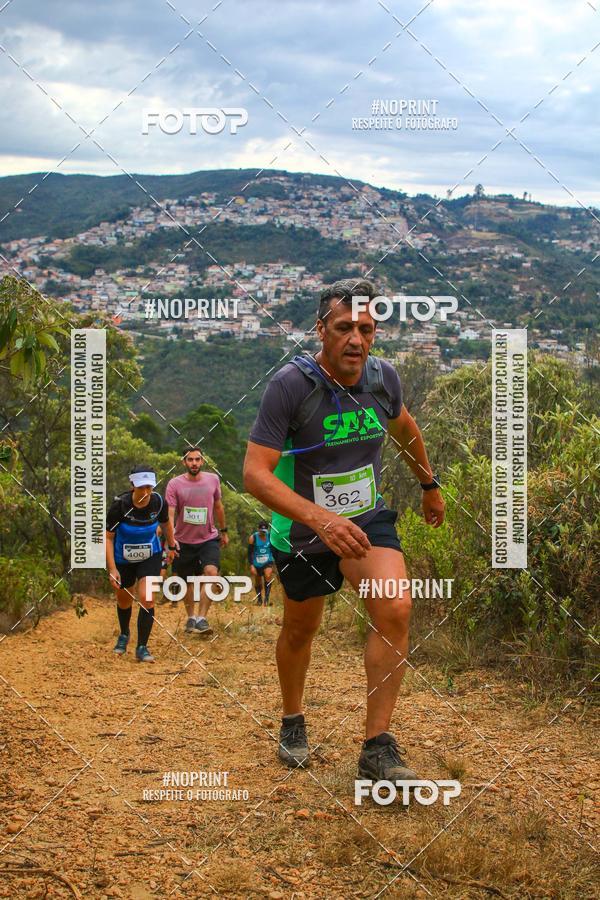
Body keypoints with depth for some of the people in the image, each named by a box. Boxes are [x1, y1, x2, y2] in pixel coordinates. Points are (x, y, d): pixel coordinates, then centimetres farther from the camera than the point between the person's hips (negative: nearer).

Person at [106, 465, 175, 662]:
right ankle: (123, 635, 48)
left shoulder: (158, 502, -18)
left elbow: (165, 523, 6)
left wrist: (171, 546, 17)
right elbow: (108, 537, -19)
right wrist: (112, 569, -24)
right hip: (123, 558, 0)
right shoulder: (119, 505, -26)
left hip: (150, 557, 1)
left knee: (147, 599, -16)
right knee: (124, 600, 17)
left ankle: (142, 648, -5)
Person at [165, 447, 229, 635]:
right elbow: (170, 514, -14)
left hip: (209, 538, 0)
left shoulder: (213, 479, 0)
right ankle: (191, 617, 33)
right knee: (187, 581, 11)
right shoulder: (174, 484, -9)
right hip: (184, 541, 0)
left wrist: (223, 531, 22)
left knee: (211, 572, -22)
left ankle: (202, 619, -19)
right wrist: (171, 539, -28)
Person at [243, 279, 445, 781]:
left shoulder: (383, 376, -9)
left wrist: (430, 485, 28)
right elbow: (256, 473, -30)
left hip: (367, 519, 3)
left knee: (395, 610, -21)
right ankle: (293, 722, 45)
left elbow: (403, 426, 16)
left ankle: (378, 748, -12)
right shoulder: (290, 385, -24)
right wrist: (320, 519, -43)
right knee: (301, 630, 16)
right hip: (303, 530, -2)